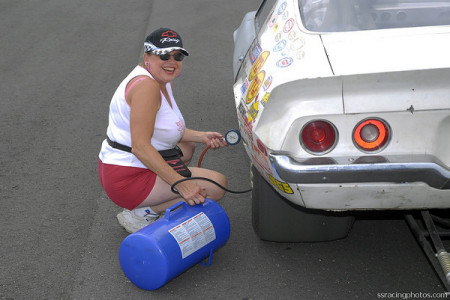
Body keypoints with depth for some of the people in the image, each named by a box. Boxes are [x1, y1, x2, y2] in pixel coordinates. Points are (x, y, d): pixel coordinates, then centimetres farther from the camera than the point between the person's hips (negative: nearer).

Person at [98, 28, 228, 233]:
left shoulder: (163, 81, 10)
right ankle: (143, 213, -5)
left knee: (187, 147, 34)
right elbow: (140, 146, -27)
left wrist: (202, 137, 6)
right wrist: (180, 183, -29)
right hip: (128, 180, -10)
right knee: (218, 185, -9)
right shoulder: (145, 85, -21)